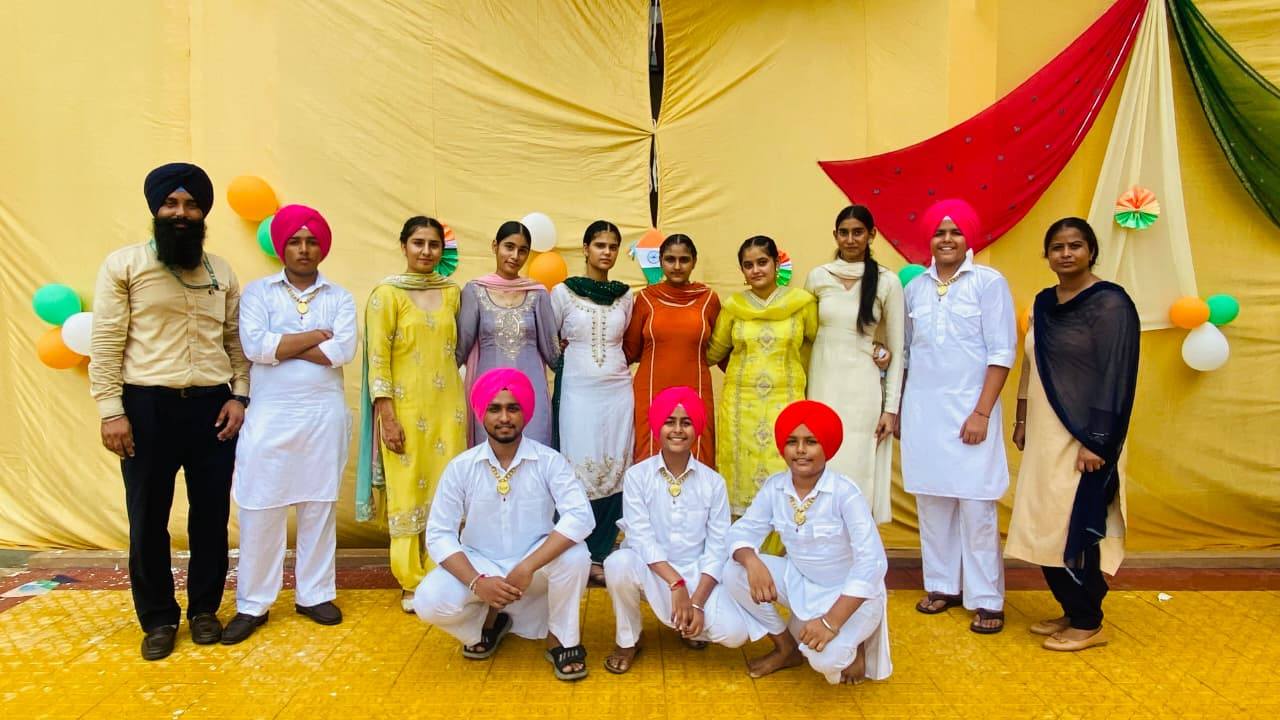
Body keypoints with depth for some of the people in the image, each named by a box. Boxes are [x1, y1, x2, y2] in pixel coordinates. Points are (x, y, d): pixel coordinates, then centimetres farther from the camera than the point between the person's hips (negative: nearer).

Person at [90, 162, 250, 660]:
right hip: (148, 407, -2)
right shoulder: (124, 264, -1)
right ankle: (159, 618, 24)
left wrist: (239, 396, -1)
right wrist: (111, 410, -10)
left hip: (212, 406, 3)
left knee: (211, 514, 10)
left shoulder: (222, 272, 10)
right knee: (148, 519, 7)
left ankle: (204, 608, 26)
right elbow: (106, 344, -5)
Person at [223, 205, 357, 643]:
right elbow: (254, 346, -12)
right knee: (260, 510, 4)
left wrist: (282, 346, -8)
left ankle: (314, 595, 23)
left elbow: (344, 351, -10)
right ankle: (252, 604, 17)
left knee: (319, 507, 9)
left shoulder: (339, 297, 6)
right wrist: (313, 336, -8)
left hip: (323, 415, 1)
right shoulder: (258, 291, 4)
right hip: (270, 415, -1)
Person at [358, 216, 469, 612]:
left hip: (448, 405, 4)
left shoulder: (451, 291, 8)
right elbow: (378, 358, -8)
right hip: (406, 407, -4)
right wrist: (387, 416, -13)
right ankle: (412, 582, 15)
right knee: (407, 490, 3)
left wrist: (462, 404, 13)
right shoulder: (387, 293, -5)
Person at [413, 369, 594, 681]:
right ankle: (489, 620, 10)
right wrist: (477, 582, -25)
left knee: (575, 555, -32)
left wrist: (527, 567, -33)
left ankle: (560, 639, -3)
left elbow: (581, 516, -26)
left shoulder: (549, 461, -14)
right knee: (429, 602, -25)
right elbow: (438, 534, -10)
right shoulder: (461, 467, -10)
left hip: (537, 566, -1)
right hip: (479, 564, 1)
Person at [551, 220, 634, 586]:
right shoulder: (563, 291, 1)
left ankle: (600, 555, 14)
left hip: (618, 390, 3)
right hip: (577, 391, -3)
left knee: (615, 472, 2)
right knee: (578, 472, -4)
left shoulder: (626, 296, 9)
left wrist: (610, 357, 9)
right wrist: (567, 360, 5)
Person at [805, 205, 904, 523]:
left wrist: (891, 407, -2)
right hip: (822, 385, 2)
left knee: (857, 474, 1)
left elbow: (897, 350, 1)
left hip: (863, 389, -2)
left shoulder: (887, 282, -1)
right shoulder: (817, 277, 5)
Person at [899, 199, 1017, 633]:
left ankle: (986, 600, 10)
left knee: (976, 506, -1)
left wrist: (982, 412, -12)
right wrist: (898, 410, 12)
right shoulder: (916, 287, 9)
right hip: (922, 409, 4)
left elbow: (1001, 352, -7)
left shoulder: (989, 282, -4)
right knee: (931, 501, 9)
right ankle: (941, 585, 23)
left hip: (968, 409, -4)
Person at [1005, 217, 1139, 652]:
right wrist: (1022, 421, 15)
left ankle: (1089, 624, 15)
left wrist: (1095, 442, -18)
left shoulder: (1109, 303, -10)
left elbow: (1116, 377, -15)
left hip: (1082, 436, -7)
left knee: (1077, 527, -1)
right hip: (1045, 433, 7)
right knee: (1045, 527, 11)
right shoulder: (1044, 302, 11)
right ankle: (1070, 611, 26)